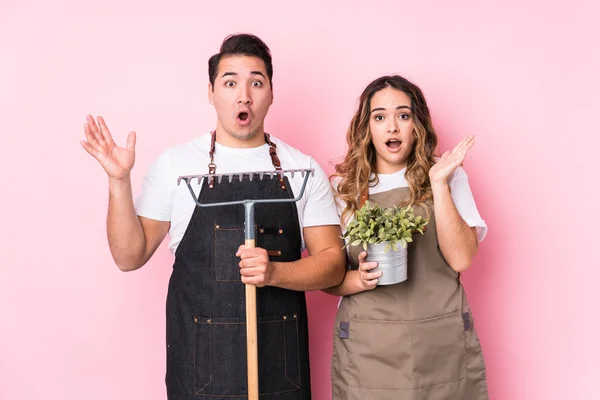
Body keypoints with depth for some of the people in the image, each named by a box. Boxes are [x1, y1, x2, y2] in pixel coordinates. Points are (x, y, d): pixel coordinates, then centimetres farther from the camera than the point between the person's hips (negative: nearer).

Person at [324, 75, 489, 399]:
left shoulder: (450, 178, 3)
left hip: (441, 346, 0)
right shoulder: (343, 188, 2)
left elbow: (460, 260, -9)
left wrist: (439, 183, -13)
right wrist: (361, 279, -17)